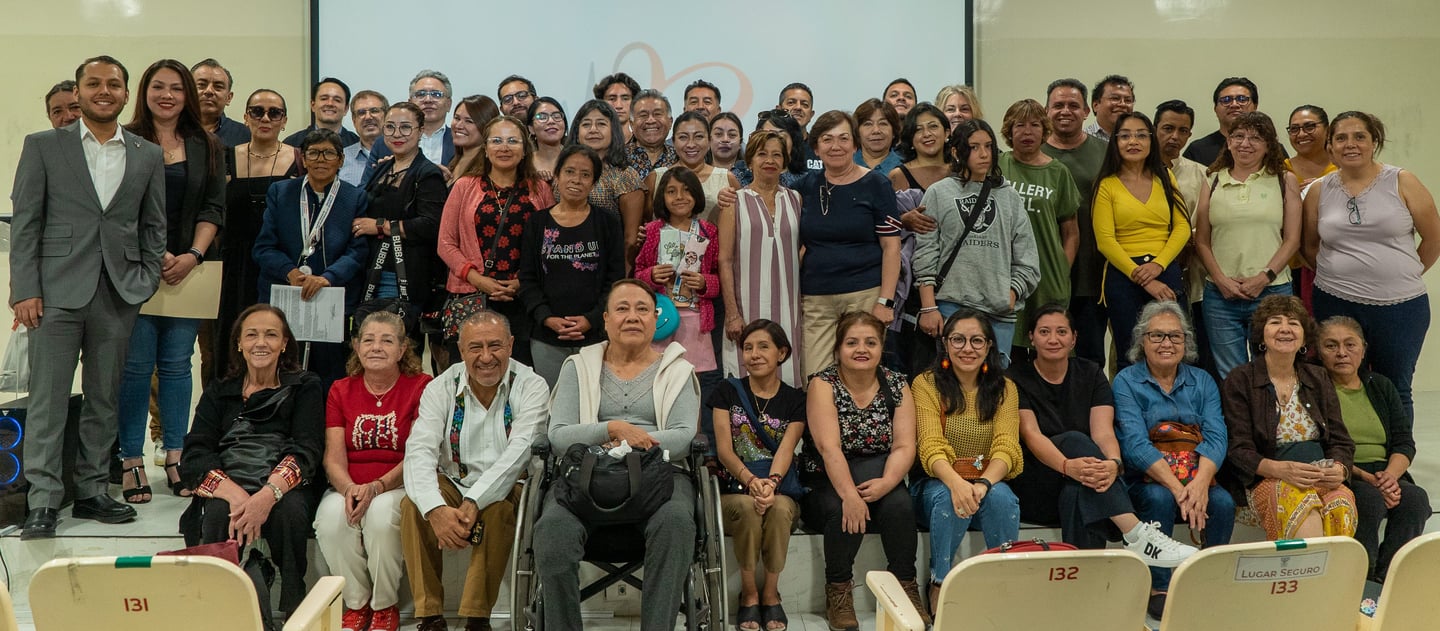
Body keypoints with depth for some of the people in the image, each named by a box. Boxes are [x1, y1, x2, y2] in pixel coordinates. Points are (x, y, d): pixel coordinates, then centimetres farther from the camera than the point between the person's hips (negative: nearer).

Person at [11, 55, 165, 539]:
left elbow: (154, 227, 13)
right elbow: (24, 222, 0)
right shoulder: (43, 146, 4)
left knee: (104, 399, 9)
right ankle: (42, 501, 6)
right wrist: (24, 290, -7)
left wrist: (146, 282, 1)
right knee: (48, 399, -1)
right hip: (58, 291, -2)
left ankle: (92, 491, 19)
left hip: (119, 295, 2)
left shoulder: (149, 156, 10)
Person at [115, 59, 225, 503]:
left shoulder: (207, 147, 11)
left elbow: (213, 209, 6)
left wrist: (192, 256, -7)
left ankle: (175, 458, 12)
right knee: (137, 364, -2)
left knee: (177, 364, 6)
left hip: (187, 269, 2)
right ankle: (132, 461, 5)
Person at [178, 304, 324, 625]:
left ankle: (296, 611, -17)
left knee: (289, 510, -34)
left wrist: (268, 495, -26)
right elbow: (193, 457, 2)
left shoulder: (305, 387, 11)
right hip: (225, 492, 1)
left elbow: (305, 451, -4)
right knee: (218, 514, -32)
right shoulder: (218, 392, 17)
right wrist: (236, 494, -21)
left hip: (282, 492, -1)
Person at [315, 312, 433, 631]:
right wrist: (349, 488, -20)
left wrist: (378, 486, -24)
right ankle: (356, 604, -6)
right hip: (348, 487, 3)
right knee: (331, 517, -29)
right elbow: (333, 457, 2)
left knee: (381, 514, -35)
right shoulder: (340, 391, 12)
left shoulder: (422, 387, 0)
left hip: (400, 486, -3)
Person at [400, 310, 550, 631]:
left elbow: (519, 452, -21)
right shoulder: (441, 388, -2)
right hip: (452, 484, 3)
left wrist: (474, 502, -35)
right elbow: (419, 451, -15)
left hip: (504, 489, -3)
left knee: (497, 509, -34)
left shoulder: (531, 387, -8)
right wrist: (436, 509, -34)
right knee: (412, 504, -25)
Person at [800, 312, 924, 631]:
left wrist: (886, 482, -27)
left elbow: (905, 447, -8)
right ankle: (838, 591, -11)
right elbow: (829, 447, -20)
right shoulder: (823, 385, -8)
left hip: (878, 481, 2)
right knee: (843, 510, -32)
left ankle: (906, 586, -10)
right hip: (826, 484, -2)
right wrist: (850, 495, -33)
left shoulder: (897, 385, 1)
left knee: (899, 504, -28)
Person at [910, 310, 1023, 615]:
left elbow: (1006, 447, -9)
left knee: (1001, 497, -32)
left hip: (988, 482, 2)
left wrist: (984, 483, -31)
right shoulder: (927, 384, -4)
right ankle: (940, 587, -17)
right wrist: (956, 483, -37)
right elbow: (931, 447, -16)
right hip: (938, 482, -2)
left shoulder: (1003, 388, 4)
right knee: (948, 498, -35)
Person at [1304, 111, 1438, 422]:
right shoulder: (1320, 191, 3)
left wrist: (1406, 274, 7)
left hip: (1400, 304, -1)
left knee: (1394, 391, 8)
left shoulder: (1402, 182, -2)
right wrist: (1338, 275, 7)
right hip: (1336, 304, 2)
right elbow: (1310, 246, 14)